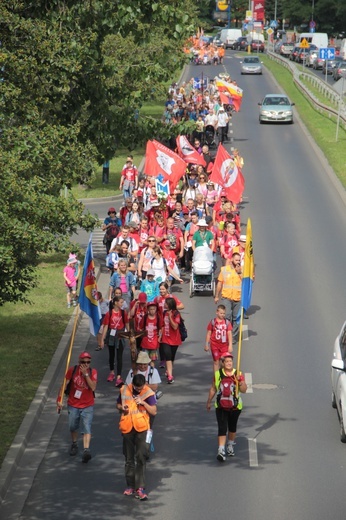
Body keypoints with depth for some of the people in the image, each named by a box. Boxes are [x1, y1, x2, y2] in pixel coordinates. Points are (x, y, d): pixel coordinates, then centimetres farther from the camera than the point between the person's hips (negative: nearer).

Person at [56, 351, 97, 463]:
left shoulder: (93, 372, -7)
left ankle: (86, 450, -27)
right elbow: (64, 385, -2)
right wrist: (60, 399, -7)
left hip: (87, 406, -2)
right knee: (73, 427, 15)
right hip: (73, 405, 2)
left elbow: (93, 387, -20)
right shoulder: (72, 370, -7)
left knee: (87, 428, -16)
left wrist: (86, 374, -25)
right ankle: (74, 444, 42)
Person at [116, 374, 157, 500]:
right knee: (129, 458, 12)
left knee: (141, 457, -12)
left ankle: (140, 487, -13)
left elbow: (154, 411, -5)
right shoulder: (124, 390, 2)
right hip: (127, 427, 3)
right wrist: (122, 408, -6)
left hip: (142, 428, -3)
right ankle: (130, 485, 23)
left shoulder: (148, 393, -5)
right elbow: (118, 404, 16)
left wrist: (143, 402, -19)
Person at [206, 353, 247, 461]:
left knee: (232, 428, 17)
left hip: (235, 407, 1)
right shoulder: (218, 374, -2)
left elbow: (244, 390, -9)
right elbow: (213, 389, 9)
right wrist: (209, 402, 14)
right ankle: (221, 451, -17)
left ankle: (230, 446, 39)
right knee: (222, 428, -11)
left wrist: (239, 381, -26)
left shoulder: (238, 374, -4)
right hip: (221, 406, -1)